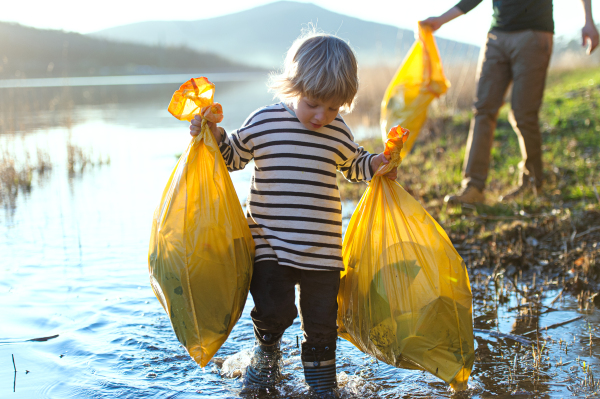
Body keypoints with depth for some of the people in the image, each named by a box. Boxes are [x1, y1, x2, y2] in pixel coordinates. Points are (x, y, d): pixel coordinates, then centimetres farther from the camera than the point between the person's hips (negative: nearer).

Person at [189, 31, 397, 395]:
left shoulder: (339, 132, 4)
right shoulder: (264, 122, -4)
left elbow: (353, 164, 23)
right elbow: (233, 156, 9)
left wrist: (375, 164, 5)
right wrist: (215, 135, -8)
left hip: (322, 249, 2)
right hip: (270, 243, -2)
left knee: (322, 319, 9)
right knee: (273, 308, -5)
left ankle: (321, 377, 33)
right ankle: (267, 350, 30)